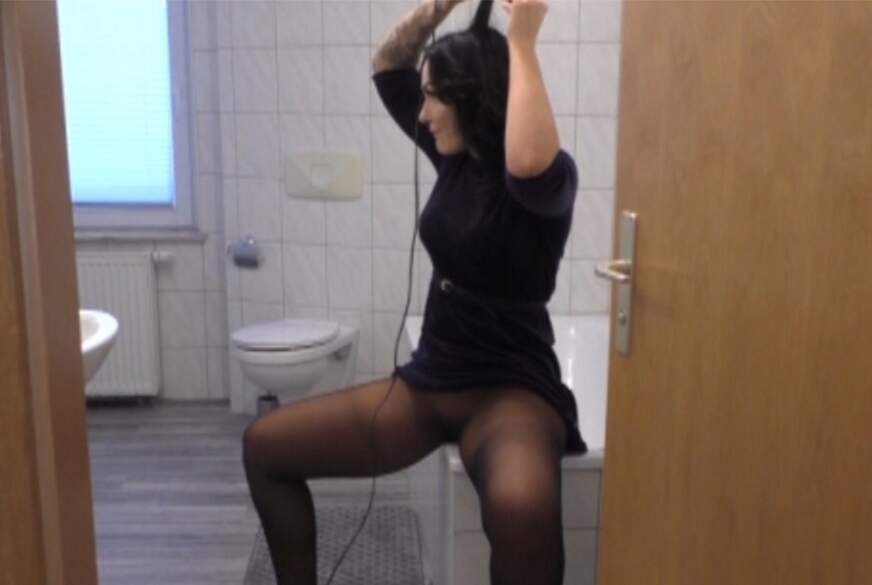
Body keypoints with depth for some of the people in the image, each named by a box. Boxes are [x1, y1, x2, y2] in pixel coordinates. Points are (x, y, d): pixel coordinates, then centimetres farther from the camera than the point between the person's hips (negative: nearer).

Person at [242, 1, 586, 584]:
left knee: (521, 506, -41)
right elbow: (387, 67, 14)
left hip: (510, 393, -7)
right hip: (427, 382, 7)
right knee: (265, 446, 3)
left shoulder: (551, 177, -14)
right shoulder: (454, 156, 6)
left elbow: (529, 163, -41)